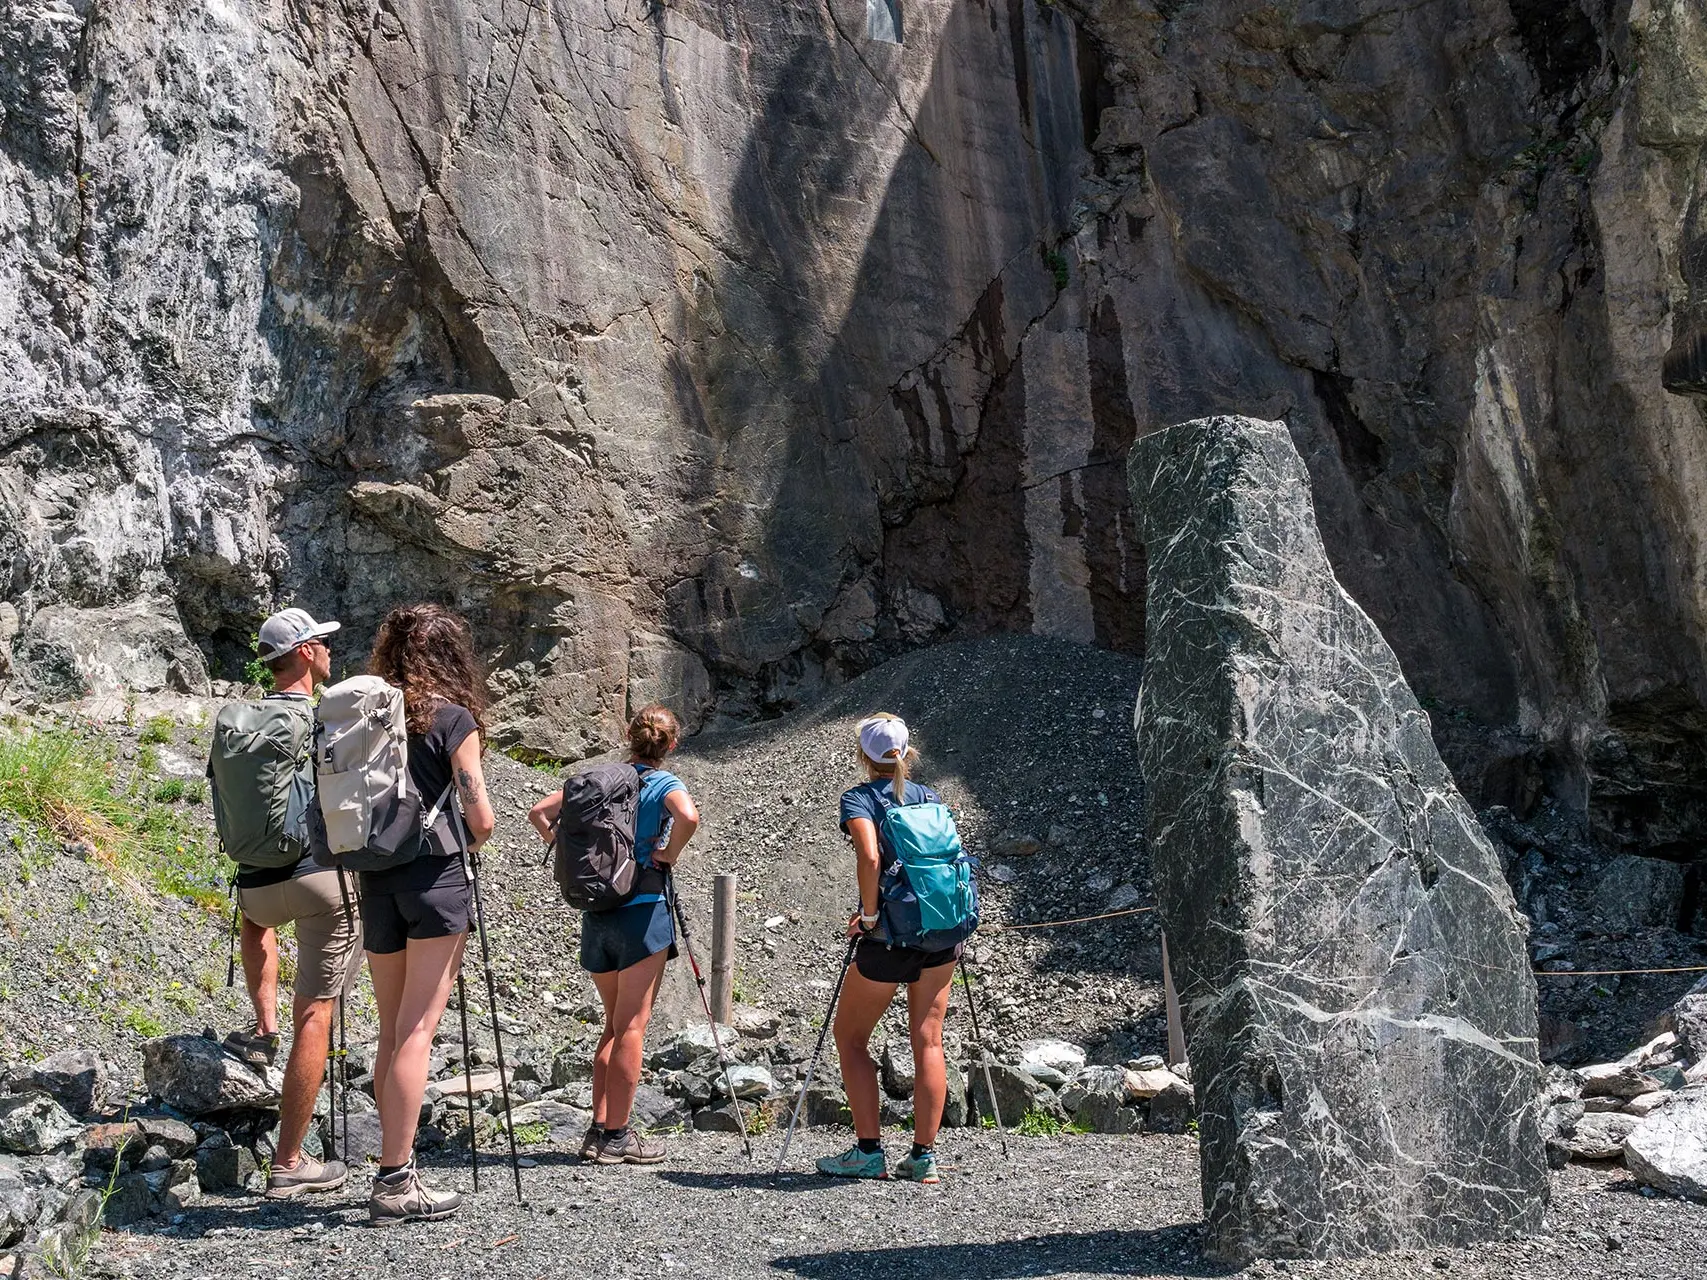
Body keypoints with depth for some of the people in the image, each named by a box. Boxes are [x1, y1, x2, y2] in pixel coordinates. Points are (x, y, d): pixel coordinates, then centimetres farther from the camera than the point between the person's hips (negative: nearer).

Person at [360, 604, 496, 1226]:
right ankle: (395, 1181, -6)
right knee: (417, 1032, -5)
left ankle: (397, 1166, 18)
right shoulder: (451, 717, -6)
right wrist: (469, 841, 10)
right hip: (436, 876, -5)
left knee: (391, 1032, 13)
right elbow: (481, 817, -9)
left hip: (375, 876, 5)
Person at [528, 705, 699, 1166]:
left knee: (614, 1023, 16)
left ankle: (599, 1130, 15)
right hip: (642, 912, -5)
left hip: (595, 915, 5)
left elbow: (539, 813, 6)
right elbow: (688, 817, -27)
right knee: (632, 1026, 1)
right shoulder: (665, 784, -6)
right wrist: (669, 853, -11)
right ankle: (617, 1137, 3)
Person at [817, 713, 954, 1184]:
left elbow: (870, 858, -21)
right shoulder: (930, 797, 10)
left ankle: (869, 1152, 7)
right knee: (927, 1040, 8)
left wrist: (868, 915, -11)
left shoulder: (859, 798, -5)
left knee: (850, 1037, 10)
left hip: (889, 935, -5)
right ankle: (924, 1156, 7)